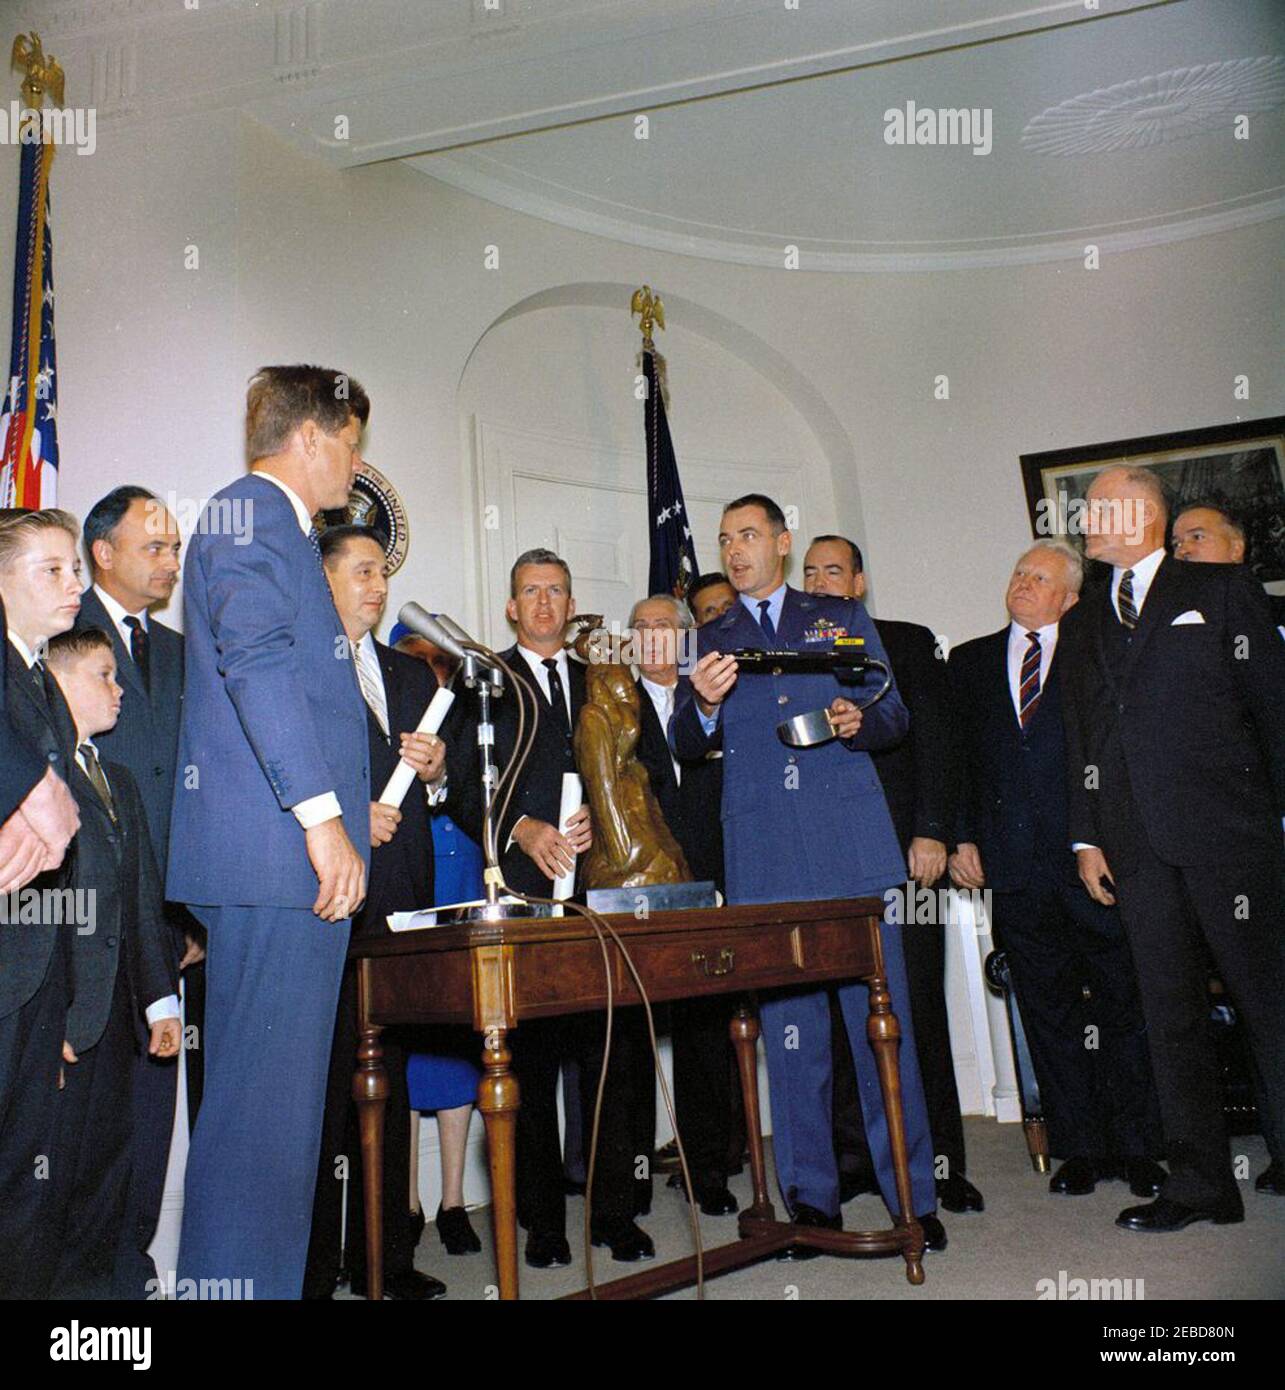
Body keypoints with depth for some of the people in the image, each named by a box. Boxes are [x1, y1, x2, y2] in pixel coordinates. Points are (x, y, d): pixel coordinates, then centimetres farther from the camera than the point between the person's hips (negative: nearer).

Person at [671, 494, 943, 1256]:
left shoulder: (843, 617, 14)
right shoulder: (710, 640, 15)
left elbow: (896, 716, 14)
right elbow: (687, 745, 6)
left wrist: (860, 722, -9)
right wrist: (703, 704, -16)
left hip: (855, 848, -1)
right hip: (766, 861, 1)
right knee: (791, 1033, 4)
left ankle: (913, 1197, 11)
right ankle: (812, 1200, 15)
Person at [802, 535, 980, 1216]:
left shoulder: (908, 643, 10)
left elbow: (935, 738, 2)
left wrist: (931, 830, -7)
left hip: (899, 847, -2)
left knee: (916, 1005, -1)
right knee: (839, 1012, 3)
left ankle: (937, 1160, 9)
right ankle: (857, 1155, 13)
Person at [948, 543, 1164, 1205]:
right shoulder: (971, 661, 15)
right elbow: (955, 754, 11)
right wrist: (962, 836, 2)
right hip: (1015, 864, 3)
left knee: (1123, 1002, 4)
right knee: (1048, 1011, 9)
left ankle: (1138, 1148, 17)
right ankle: (1079, 1148, 19)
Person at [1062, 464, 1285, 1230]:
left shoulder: (1222, 590, 5)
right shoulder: (1091, 621, 18)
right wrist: (1088, 836, 9)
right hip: (1139, 843, 5)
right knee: (1170, 1010, 7)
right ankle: (1200, 1182, 15)